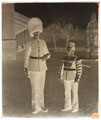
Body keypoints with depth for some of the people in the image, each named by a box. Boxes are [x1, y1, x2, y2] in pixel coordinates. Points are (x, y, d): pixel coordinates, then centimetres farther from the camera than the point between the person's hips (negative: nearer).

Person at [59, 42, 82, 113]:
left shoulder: (76, 59, -12)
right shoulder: (64, 58, 6)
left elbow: (79, 69, -12)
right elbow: (62, 68, 13)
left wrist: (78, 78, -17)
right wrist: (61, 77, 11)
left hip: (74, 79, -5)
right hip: (66, 79, 6)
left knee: (74, 93, 4)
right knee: (67, 93, 11)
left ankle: (75, 107, 15)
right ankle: (68, 107, 22)